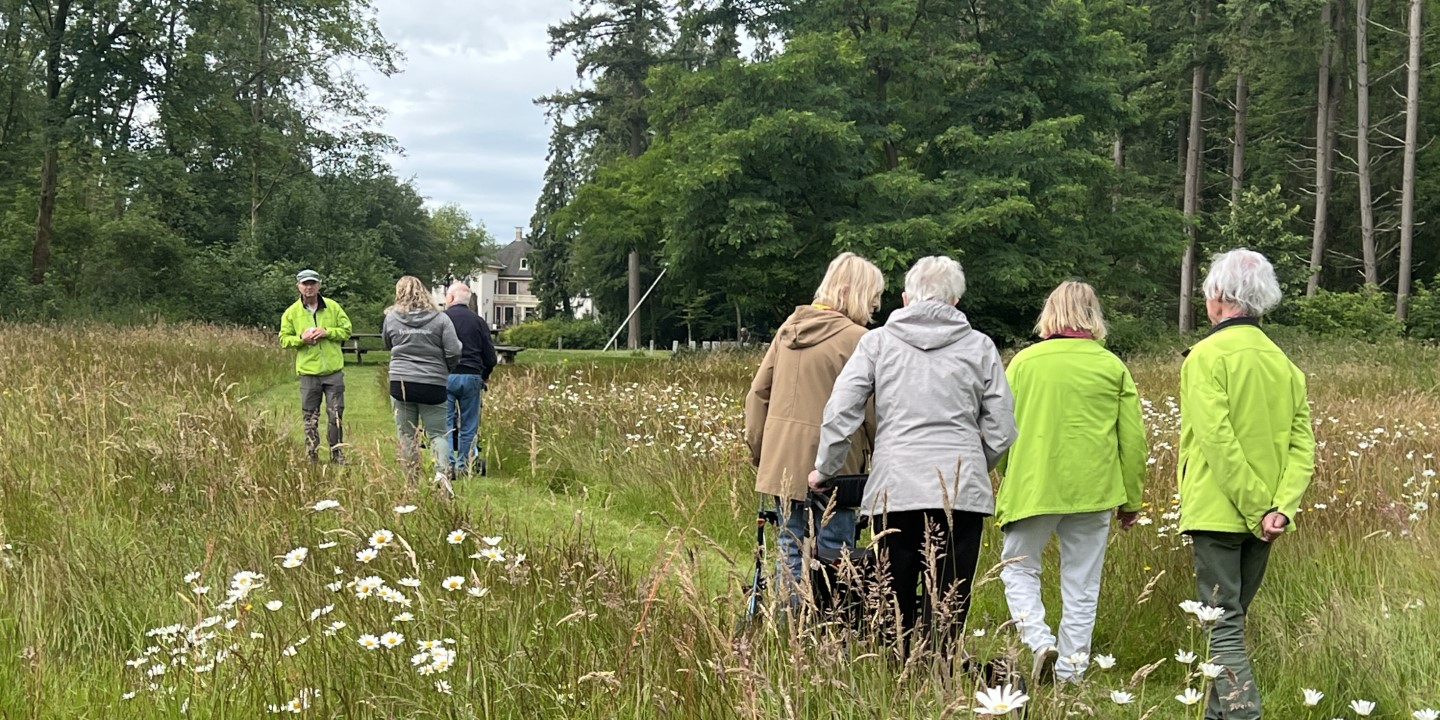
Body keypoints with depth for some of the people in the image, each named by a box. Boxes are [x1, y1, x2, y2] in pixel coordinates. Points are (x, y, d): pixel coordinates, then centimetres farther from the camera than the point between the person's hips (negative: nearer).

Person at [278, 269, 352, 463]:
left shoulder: (333, 307, 3)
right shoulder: (291, 312, 3)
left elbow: (346, 330, 4)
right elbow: (284, 339, 5)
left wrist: (327, 332, -12)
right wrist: (301, 338, -14)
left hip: (333, 369, 0)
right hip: (308, 371, 0)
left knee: (336, 414, 4)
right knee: (310, 417, 4)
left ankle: (336, 453, 15)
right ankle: (311, 456, 11)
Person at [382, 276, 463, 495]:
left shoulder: (392, 318, 2)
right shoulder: (440, 319, -4)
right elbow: (453, 353, -5)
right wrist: (445, 369, 13)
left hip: (400, 383, 1)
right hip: (433, 385, -1)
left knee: (407, 435, 8)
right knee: (437, 433, 6)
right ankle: (442, 471, -17)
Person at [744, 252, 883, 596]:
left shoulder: (789, 327, 9)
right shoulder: (857, 339, -11)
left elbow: (758, 393, 14)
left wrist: (757, 449, 20)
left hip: (781, 464, 7)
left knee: (791, 555, 13)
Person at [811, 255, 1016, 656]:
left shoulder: (878, 342, 7)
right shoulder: (979, 347, 8)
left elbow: (839, 413, 2)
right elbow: (1001, 430, 8)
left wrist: (825, 469, 15)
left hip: (894, 490, 0)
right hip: (961, 491, 0)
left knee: (893, 607, 9)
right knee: (948, 607, 3)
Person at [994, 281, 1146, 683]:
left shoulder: (1024, 362, -1)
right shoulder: (1113, 367, 2)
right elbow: (1133, 439, 5)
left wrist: (1008, 481, 20)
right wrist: (1131, 500, 14)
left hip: (1034, 487, -1)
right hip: (1094, 491, 2)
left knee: (1019, 567, 14)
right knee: (1082, 585, 10)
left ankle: (1039, 640, -7)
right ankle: (1071, 673, 13)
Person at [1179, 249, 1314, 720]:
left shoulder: (1208, 355, -11)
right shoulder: (1283, 363, 9)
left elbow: (1219, 442, -20)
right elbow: (1303, 446, 1)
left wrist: (1257, 508, -16)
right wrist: (1281, 508, -8)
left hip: (1219, 513, -7)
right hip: (1265, 517, 7)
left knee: (1224, 625, -4)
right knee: (1233, 617, 18)